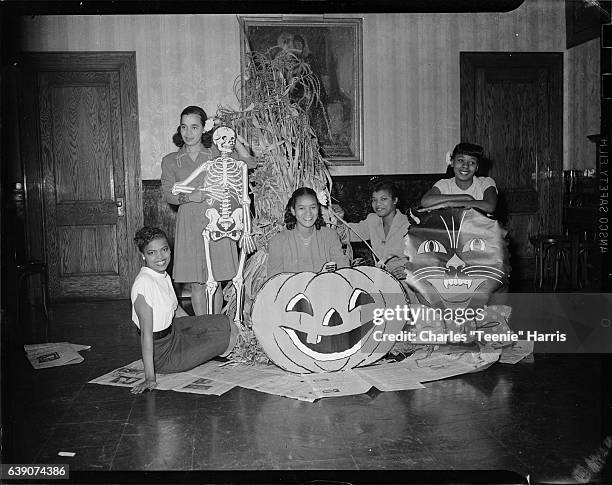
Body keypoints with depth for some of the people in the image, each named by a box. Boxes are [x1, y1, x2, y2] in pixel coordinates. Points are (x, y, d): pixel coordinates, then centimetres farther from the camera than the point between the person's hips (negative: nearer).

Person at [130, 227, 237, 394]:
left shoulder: (164, 277, 2)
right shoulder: (144, 283, -26)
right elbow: (146, 333, -28)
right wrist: (150, 377, -28)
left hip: (173, 332, 9)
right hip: (162, 353, -9)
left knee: (227, 326, 6)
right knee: (226, 336, -2)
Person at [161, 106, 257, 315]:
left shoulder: (217, 154, 6)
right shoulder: (170, 161, 9)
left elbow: (250, 164, -1)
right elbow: (167, 194, 3)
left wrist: (235, 141, -3)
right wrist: (188, 197, -14)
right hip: (189, 225, 1)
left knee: (215, 282, 4)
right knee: (196, 284, 4)